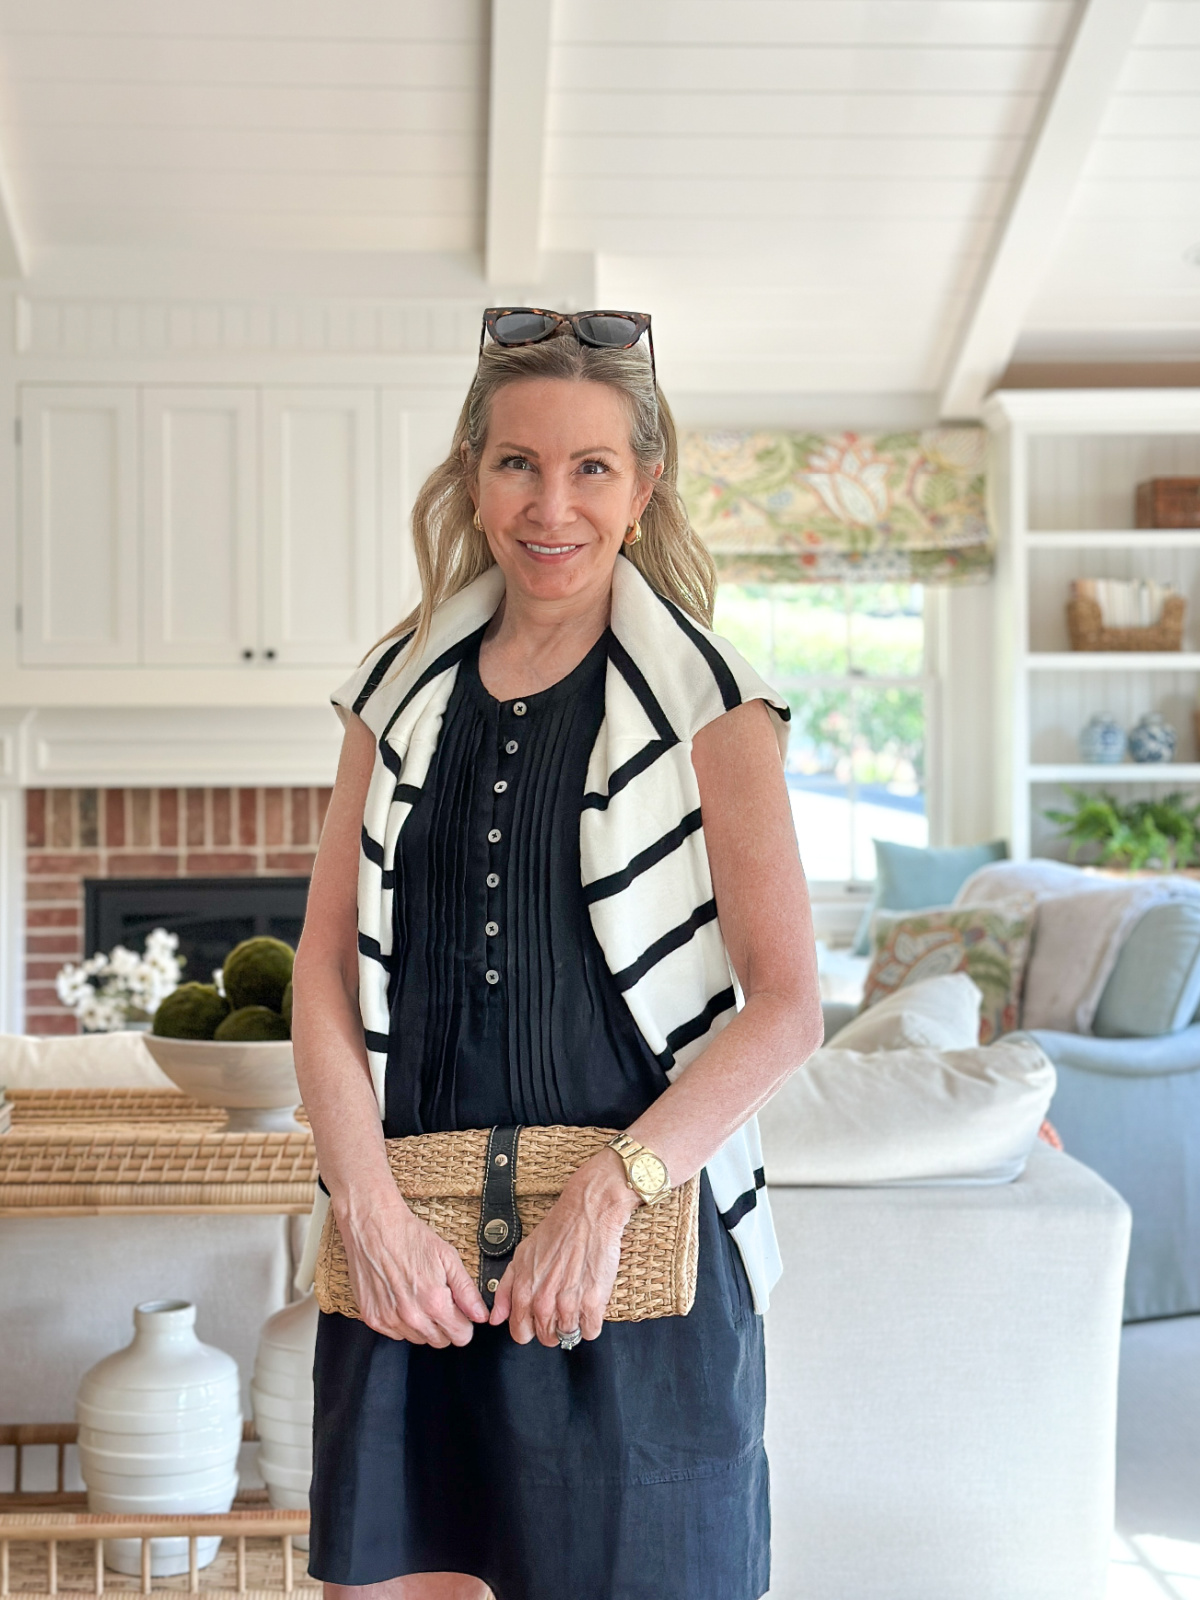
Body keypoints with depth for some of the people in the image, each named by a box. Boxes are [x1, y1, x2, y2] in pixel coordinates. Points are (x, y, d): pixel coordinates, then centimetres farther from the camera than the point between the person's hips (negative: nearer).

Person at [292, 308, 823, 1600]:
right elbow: (327, 972, 6)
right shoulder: (402, 693, 9)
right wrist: (371, 1210, -7)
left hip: (640, 1248, -3)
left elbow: (786, 1008, -6)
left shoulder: (706, 702, -2)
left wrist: (606, 1198, -15)